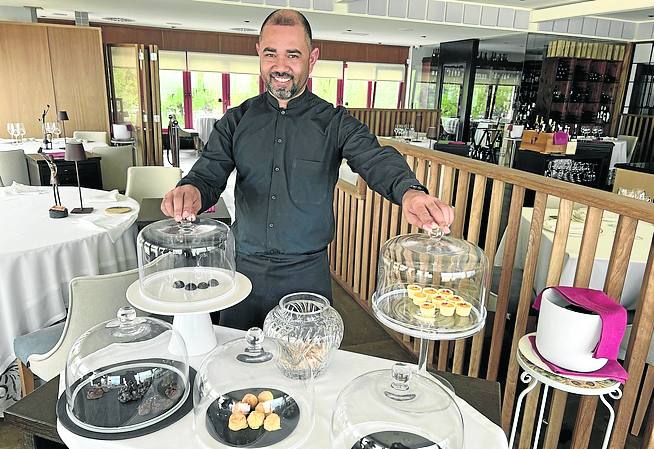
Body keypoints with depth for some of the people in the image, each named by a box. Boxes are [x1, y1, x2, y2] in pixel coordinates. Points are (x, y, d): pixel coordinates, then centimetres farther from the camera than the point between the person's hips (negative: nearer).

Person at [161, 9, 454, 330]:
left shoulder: (335, 123, -5)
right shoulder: (237, 120, 1)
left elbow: (375, 160, -20)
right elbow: (209, 173, -6)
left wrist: (409, 192, -44)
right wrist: (190, 190, -31)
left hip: (307, 272, -1)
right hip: (245, 266, 2)